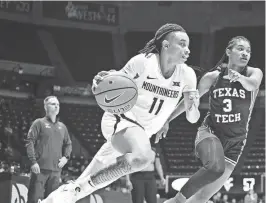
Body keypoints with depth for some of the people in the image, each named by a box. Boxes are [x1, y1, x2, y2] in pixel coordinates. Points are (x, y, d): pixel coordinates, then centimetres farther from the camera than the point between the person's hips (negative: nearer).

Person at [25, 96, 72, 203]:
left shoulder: (62, 126, 17)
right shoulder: (39, 123, 2)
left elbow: (68, 144, 25)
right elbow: (29, 142, -4)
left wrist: (66, 157, 6)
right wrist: (33, 162, -13)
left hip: (56, 170, 5)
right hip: (40, 168, -5)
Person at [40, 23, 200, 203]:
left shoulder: (187, 74, -6)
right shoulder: (142, 62, -17)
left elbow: (192, 118, -2)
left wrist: (192, 107, -25)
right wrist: (100, 83, -29)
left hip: (143, 131, 6)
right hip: (121, 119, -6)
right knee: (143, 156, -37)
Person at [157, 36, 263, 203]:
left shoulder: (254, 73, -3)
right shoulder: (213, 77, 0)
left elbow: (252, 84, -27)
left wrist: (240, 78, -48)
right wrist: (167, 120, 11)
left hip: (235, 141, 1)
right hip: (210, 132, -1)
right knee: (216, 167, -35)